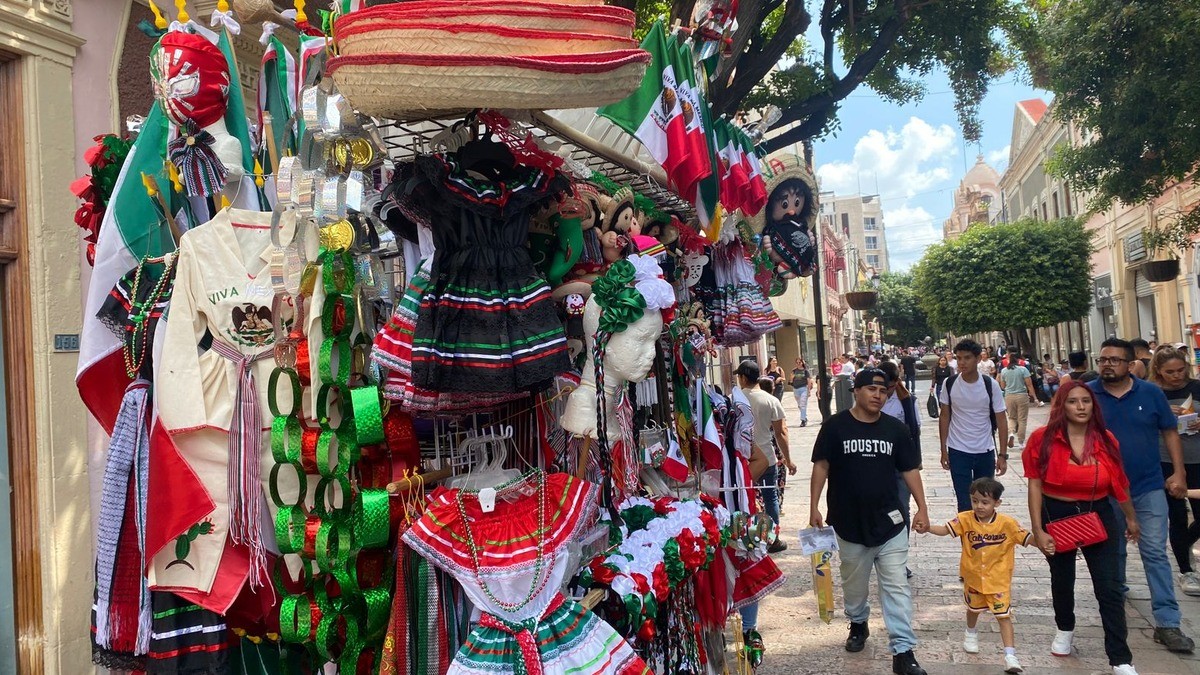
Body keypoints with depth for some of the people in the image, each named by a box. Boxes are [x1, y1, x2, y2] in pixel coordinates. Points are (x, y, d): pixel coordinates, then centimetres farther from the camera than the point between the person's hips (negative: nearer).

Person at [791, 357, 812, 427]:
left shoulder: (805, 370, -2)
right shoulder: (794, 370, 8)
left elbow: (809, 381, -3)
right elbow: (791, 379, 5)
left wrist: (809, 390, -8)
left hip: (803, 388, -5)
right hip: (796, 389, 5)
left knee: (803, 405, -10)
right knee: (799, 405, 13)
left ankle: (803, 420, -8)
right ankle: (805, 418, 29)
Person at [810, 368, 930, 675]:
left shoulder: (895, 428, 1)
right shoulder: (835, 426, -6)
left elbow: (910, 470, 6)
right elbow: (821, 466, -2)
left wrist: (922, 508, -1)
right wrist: (814, 507, -6)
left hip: (889, 522, 1)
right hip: (849, 522, -1)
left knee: (897, 587, -2)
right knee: (854, 583, 16)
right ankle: (858, 624, 42)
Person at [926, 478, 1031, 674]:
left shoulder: (1007, 523, -18)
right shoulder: (965, 519, -14)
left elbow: (1026, 539, -11)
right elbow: (945, 530, -16)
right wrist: (926, 527, -32)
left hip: (998, 579, -3)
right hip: (973, 576, 3)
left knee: (1003, 615, -6)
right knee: (974, 608, 26)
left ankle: (1010, 655, -4)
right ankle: (971, 633, 54)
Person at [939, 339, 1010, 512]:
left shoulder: (991, 385, -8)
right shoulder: (950, 384, -5)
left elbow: (1001, 420, -4)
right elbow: (945, 417, 3)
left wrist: (1003, 455, -7)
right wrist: (943, 450, 1)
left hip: (985, 452, 0)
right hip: (958, 452, 0)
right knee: (964, 503, 0)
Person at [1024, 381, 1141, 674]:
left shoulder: (1106, 440, -6)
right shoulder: (1043, 440, -14)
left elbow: (1119, 483, 8)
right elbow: (1035, 486, -11)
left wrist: (1131, 518, 18)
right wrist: (1037, 531, -14)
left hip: (1099, 516, 1)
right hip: (1057, 516, -1)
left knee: (1109, 588, -1)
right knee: (1062, 580, 19)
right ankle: (1064, 629, 45)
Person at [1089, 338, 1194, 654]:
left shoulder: (1151, 393, -2)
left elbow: (1169, 432, 5)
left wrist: (1178, 472, -1)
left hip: (1148, 487, 0)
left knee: (1155, 553, -3)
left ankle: (1167, 623, -2)